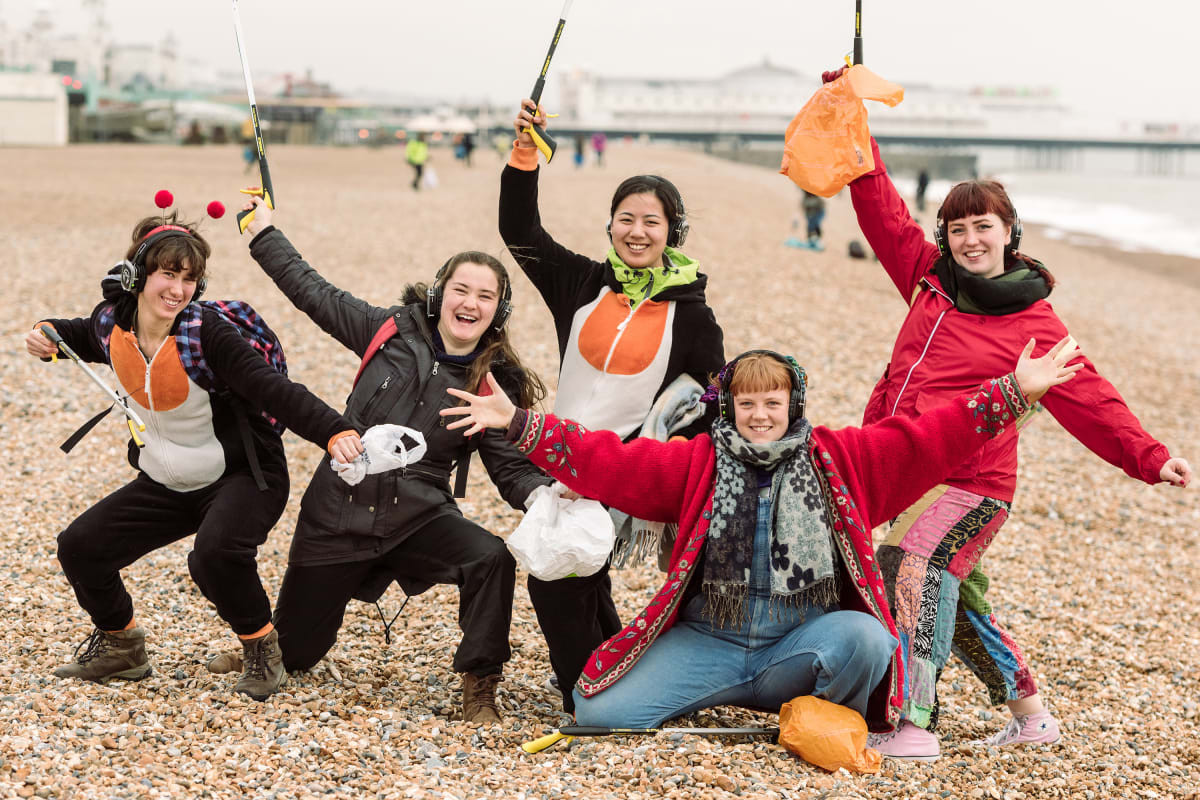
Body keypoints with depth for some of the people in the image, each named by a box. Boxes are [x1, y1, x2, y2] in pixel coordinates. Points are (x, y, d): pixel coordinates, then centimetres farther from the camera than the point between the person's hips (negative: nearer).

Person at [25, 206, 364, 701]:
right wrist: (49, 337, -1)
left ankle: (261, 646, -5)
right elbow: (87, 336, 20)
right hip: (165, 483, 7)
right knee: (80, 547, 0)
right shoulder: (111, 323, -7)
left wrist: (334, 431, -48)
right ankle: (119, 645, 27)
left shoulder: (207, 334, -25)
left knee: (215, 553, -34)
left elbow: (275, 391, -33)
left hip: (241, 478, -6)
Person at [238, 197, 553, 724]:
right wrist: (264, 234, 13)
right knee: (292, 654, 8)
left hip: (418, 518, 0)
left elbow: (513, 471, -5)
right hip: (338, 510, 1)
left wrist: (549, 493, -27)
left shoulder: (494, 388, -5)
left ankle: (479, 686, -13)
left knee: (491, 558, -31)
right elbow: (314, 293, 7)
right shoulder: (393, 331, -4)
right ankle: (259, 643, 48)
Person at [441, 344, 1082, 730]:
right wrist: (518, 424, -13)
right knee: (601, 712, -17)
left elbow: (925, 439, -1)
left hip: (804, 642, 0)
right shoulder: (698, 463, 5)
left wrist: (1014, 393, -11)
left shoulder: (840, 461, 5)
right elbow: (608, 461, -2)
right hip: (707, 642, 0)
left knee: (864, 639, -33)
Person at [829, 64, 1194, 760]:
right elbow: (884, 212, 14)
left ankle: (916, 725, -31)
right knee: (958, 602, 16)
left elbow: (1088, 397, -6)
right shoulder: (931, 277, 11)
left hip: (969, 482, -6)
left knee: (913, 567, -28)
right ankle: (1031, 715, 33)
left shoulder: (1034, 323, -3)